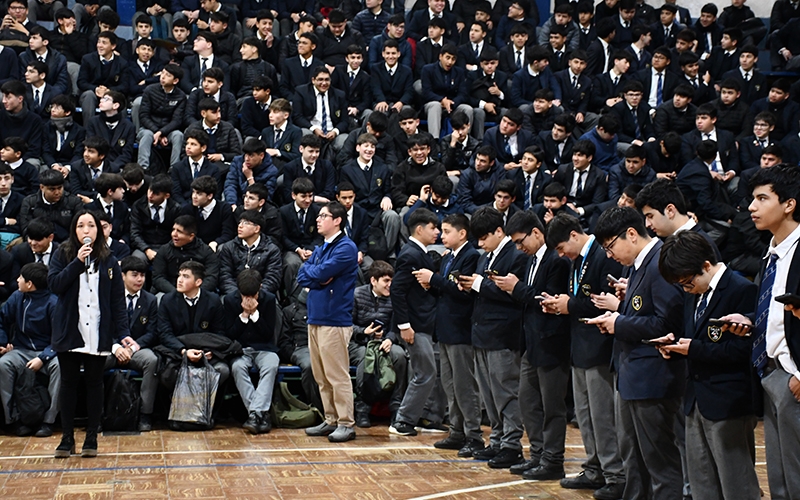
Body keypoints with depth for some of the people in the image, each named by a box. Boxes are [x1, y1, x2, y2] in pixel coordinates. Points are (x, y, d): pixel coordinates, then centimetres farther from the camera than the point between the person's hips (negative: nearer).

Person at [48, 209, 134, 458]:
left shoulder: (108, 261, 5)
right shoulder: (62, 255, 4)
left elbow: (118, 300, 2)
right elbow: (54, 284, -11)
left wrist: (123, 333, -6)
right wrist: (78, 262, -17)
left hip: (98, 334, 0)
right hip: (69, 332, 0)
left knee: (94, 384, 5)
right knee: (69, 384, 6)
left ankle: (92, 438, 12)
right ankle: (67, 438, 12)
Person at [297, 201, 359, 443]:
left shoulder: (346, 248, -8)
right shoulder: (320, 249, 18)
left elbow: (321, 273, -18)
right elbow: (302, 276, 9)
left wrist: (312, 272, 2)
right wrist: (322, 277, -7)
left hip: (335, 319, -9)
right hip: (315, 317, 9)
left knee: (337, 376, -6)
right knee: (321, 376, 11)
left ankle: (346, 424, -1)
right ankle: (330, 420, 19)